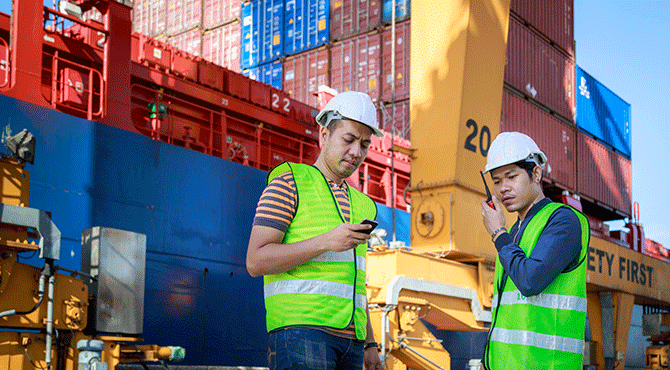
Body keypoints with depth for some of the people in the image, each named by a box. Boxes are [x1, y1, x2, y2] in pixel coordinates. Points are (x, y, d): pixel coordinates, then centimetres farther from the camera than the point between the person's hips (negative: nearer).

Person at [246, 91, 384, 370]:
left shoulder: (359, 204, 25)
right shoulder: (289, 183, 3)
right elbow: (256, 261, -7)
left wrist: (369, 345, 19)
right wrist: (326, 242, -15)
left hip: (349, 338, 7)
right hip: (300, 329, -7)